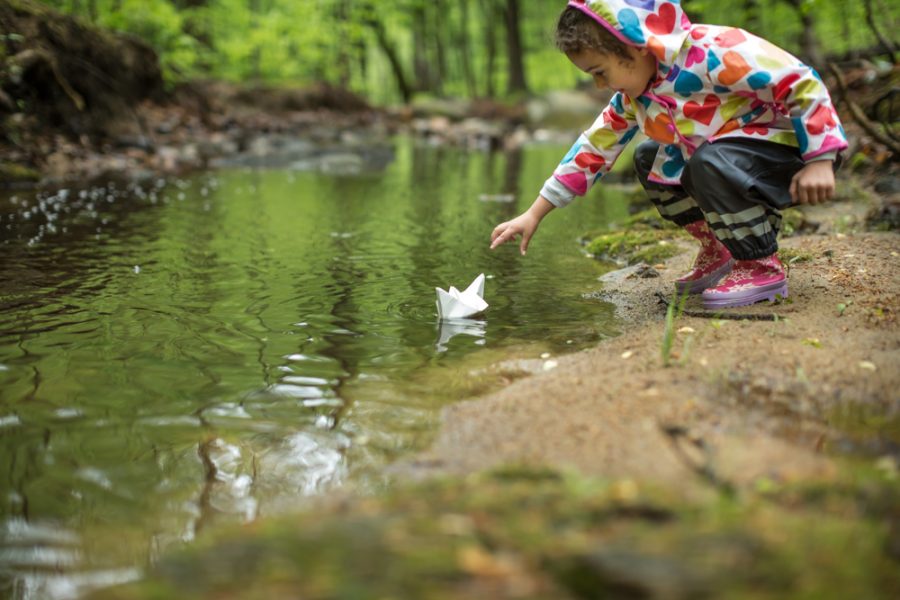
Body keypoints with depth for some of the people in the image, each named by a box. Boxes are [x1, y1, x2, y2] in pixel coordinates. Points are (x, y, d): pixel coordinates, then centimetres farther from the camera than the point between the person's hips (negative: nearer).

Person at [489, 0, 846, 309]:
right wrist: (534, 215, 3)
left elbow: (804, 83, -27)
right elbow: (593, 149, 5)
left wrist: (820, 162, -30)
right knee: (648, 159, 8)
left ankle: (762, 267, -15)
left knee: (712, 164, -34)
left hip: (793, 148, -9)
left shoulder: (713, 53, -29)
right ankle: (719, 250, 13)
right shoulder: (633, 96, -2)